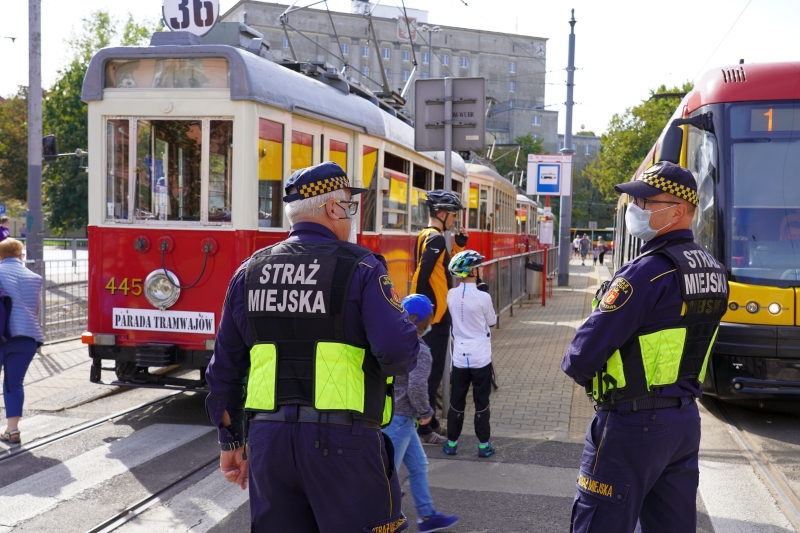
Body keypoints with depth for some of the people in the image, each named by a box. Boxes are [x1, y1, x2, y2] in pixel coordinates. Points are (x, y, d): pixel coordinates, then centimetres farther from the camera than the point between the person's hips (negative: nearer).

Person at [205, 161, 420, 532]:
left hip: (268, 436, 5)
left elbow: (224, 367, 11)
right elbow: (398, 351, -18)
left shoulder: (250, 272, 8)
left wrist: (230, 440, 19)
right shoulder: (360, 267, -7)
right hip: (341, 438, -5)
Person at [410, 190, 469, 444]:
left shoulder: (426, 236, 13)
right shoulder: (436, 239, -17)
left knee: (431, 371, 17)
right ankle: (423, 429, 5)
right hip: (434, 317, -10)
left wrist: (459, 244, 9)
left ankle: (429, 421, 27)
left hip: (433, 316, 10)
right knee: (432, 373, -2)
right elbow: (422, 277, -25)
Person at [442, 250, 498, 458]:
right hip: (480, 358, -3)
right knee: (481, 402, 7)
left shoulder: (451, 295, -4)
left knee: (456, 401, 12)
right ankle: (483, 444, 14)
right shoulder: (483, 297, -15)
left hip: (459, 357, 3)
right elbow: (492, 322, 1)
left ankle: (451, 443, 18)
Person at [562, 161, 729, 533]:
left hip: (632, 422, -8)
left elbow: (583, 355, -20)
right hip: (686, 418, 8)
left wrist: (574, 366, 2)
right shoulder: (713, 271, 7)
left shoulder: (646, 272, -20)